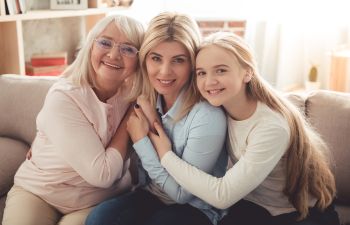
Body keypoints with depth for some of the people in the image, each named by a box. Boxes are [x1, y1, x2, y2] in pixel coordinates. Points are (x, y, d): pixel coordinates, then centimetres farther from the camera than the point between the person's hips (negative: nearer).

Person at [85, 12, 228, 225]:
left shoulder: (208, 117, -23)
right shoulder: (148, 102, -5)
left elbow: (181, 193, -15)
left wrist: (141, 140, -17)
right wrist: (151, 124, -13)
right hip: (151, 194, 5)